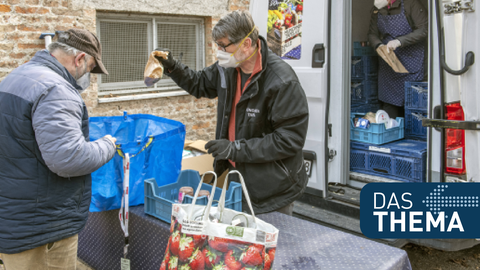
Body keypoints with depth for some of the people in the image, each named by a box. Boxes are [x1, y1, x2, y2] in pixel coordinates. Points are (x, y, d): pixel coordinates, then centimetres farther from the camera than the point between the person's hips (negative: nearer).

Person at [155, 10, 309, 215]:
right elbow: (200, 84, 20)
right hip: (235, 172, 7)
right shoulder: (228, 69, 0)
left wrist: (235, 149, -24)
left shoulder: (282, 81, -23)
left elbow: (290, 139, -23)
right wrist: (172, 67, 3)